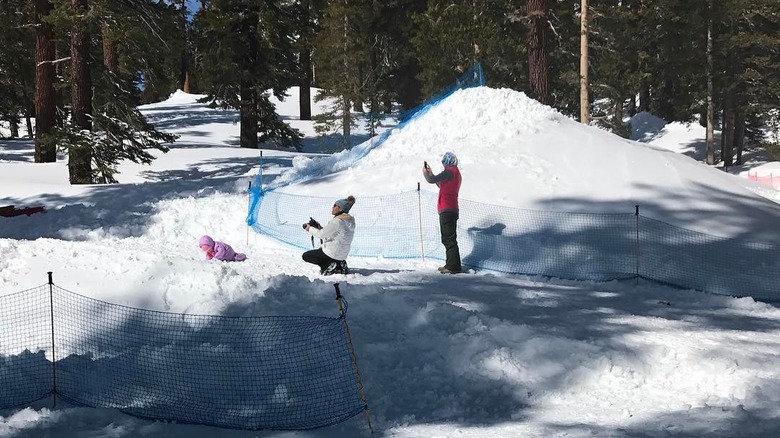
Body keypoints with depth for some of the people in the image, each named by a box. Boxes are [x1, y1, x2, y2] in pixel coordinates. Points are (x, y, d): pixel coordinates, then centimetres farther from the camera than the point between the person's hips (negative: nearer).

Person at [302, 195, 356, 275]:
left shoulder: (337, 221, -23)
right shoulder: (350, 221, 5)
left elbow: (322, 234, -16)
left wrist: (310, 229, 0)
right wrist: (319, 227, 8)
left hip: (333, 254, -8)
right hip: (343, 254, 8)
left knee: (305, 256, 9)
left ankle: (329, 266, -6)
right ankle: (338, 264, 12)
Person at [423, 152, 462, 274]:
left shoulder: (450, 172, -12)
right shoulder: (455, 172, 19)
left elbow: (432, 180, -15)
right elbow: (441, 185, 28)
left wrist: (425, 172, 6)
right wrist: (431, 173, 28)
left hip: (447, 210, -10)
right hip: (450, 209, 10)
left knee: (449, 239, -9)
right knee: (447, 239, 16)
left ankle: (453, 266, -9)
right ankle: (450, 264, 21)